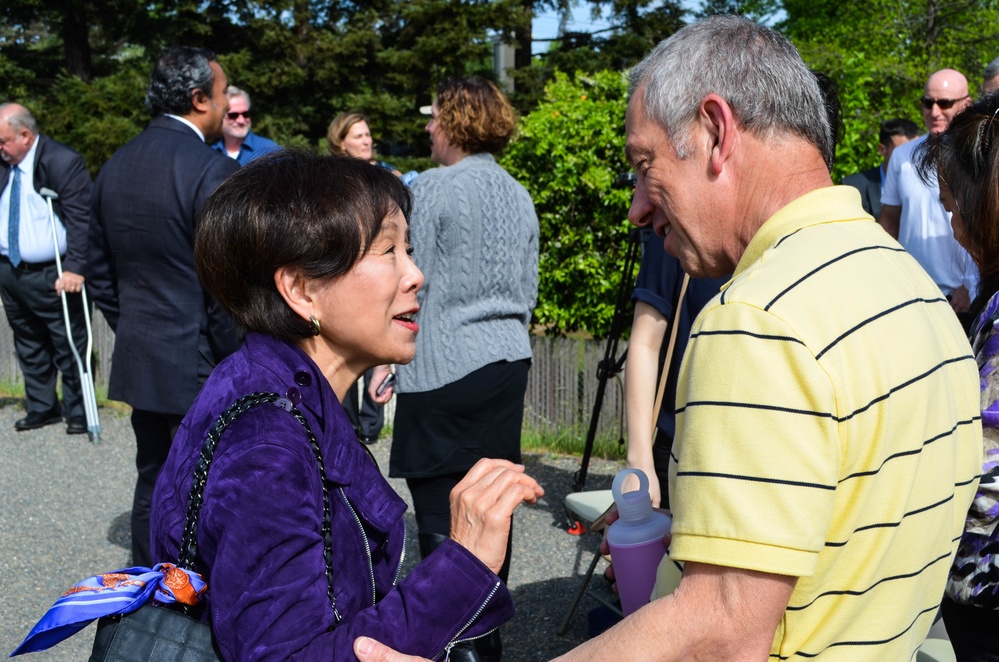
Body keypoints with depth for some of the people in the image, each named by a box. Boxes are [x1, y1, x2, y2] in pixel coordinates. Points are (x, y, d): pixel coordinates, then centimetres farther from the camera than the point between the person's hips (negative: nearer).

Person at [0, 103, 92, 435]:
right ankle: (41, 408, 28)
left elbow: (82, 219, -18)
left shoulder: (63, 162, -14)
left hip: (51, 275, -7)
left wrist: (75, 268, -25)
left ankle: (78, 412, 14)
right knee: (29, 346, 16)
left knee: (69, 346, 3)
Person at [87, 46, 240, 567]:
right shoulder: (212, 169, -16)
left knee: (153, 486, 18)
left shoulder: (116, 167, 8)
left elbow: (98, 270, 14)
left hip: (138, 362, 8)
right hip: (197, 367, -7)